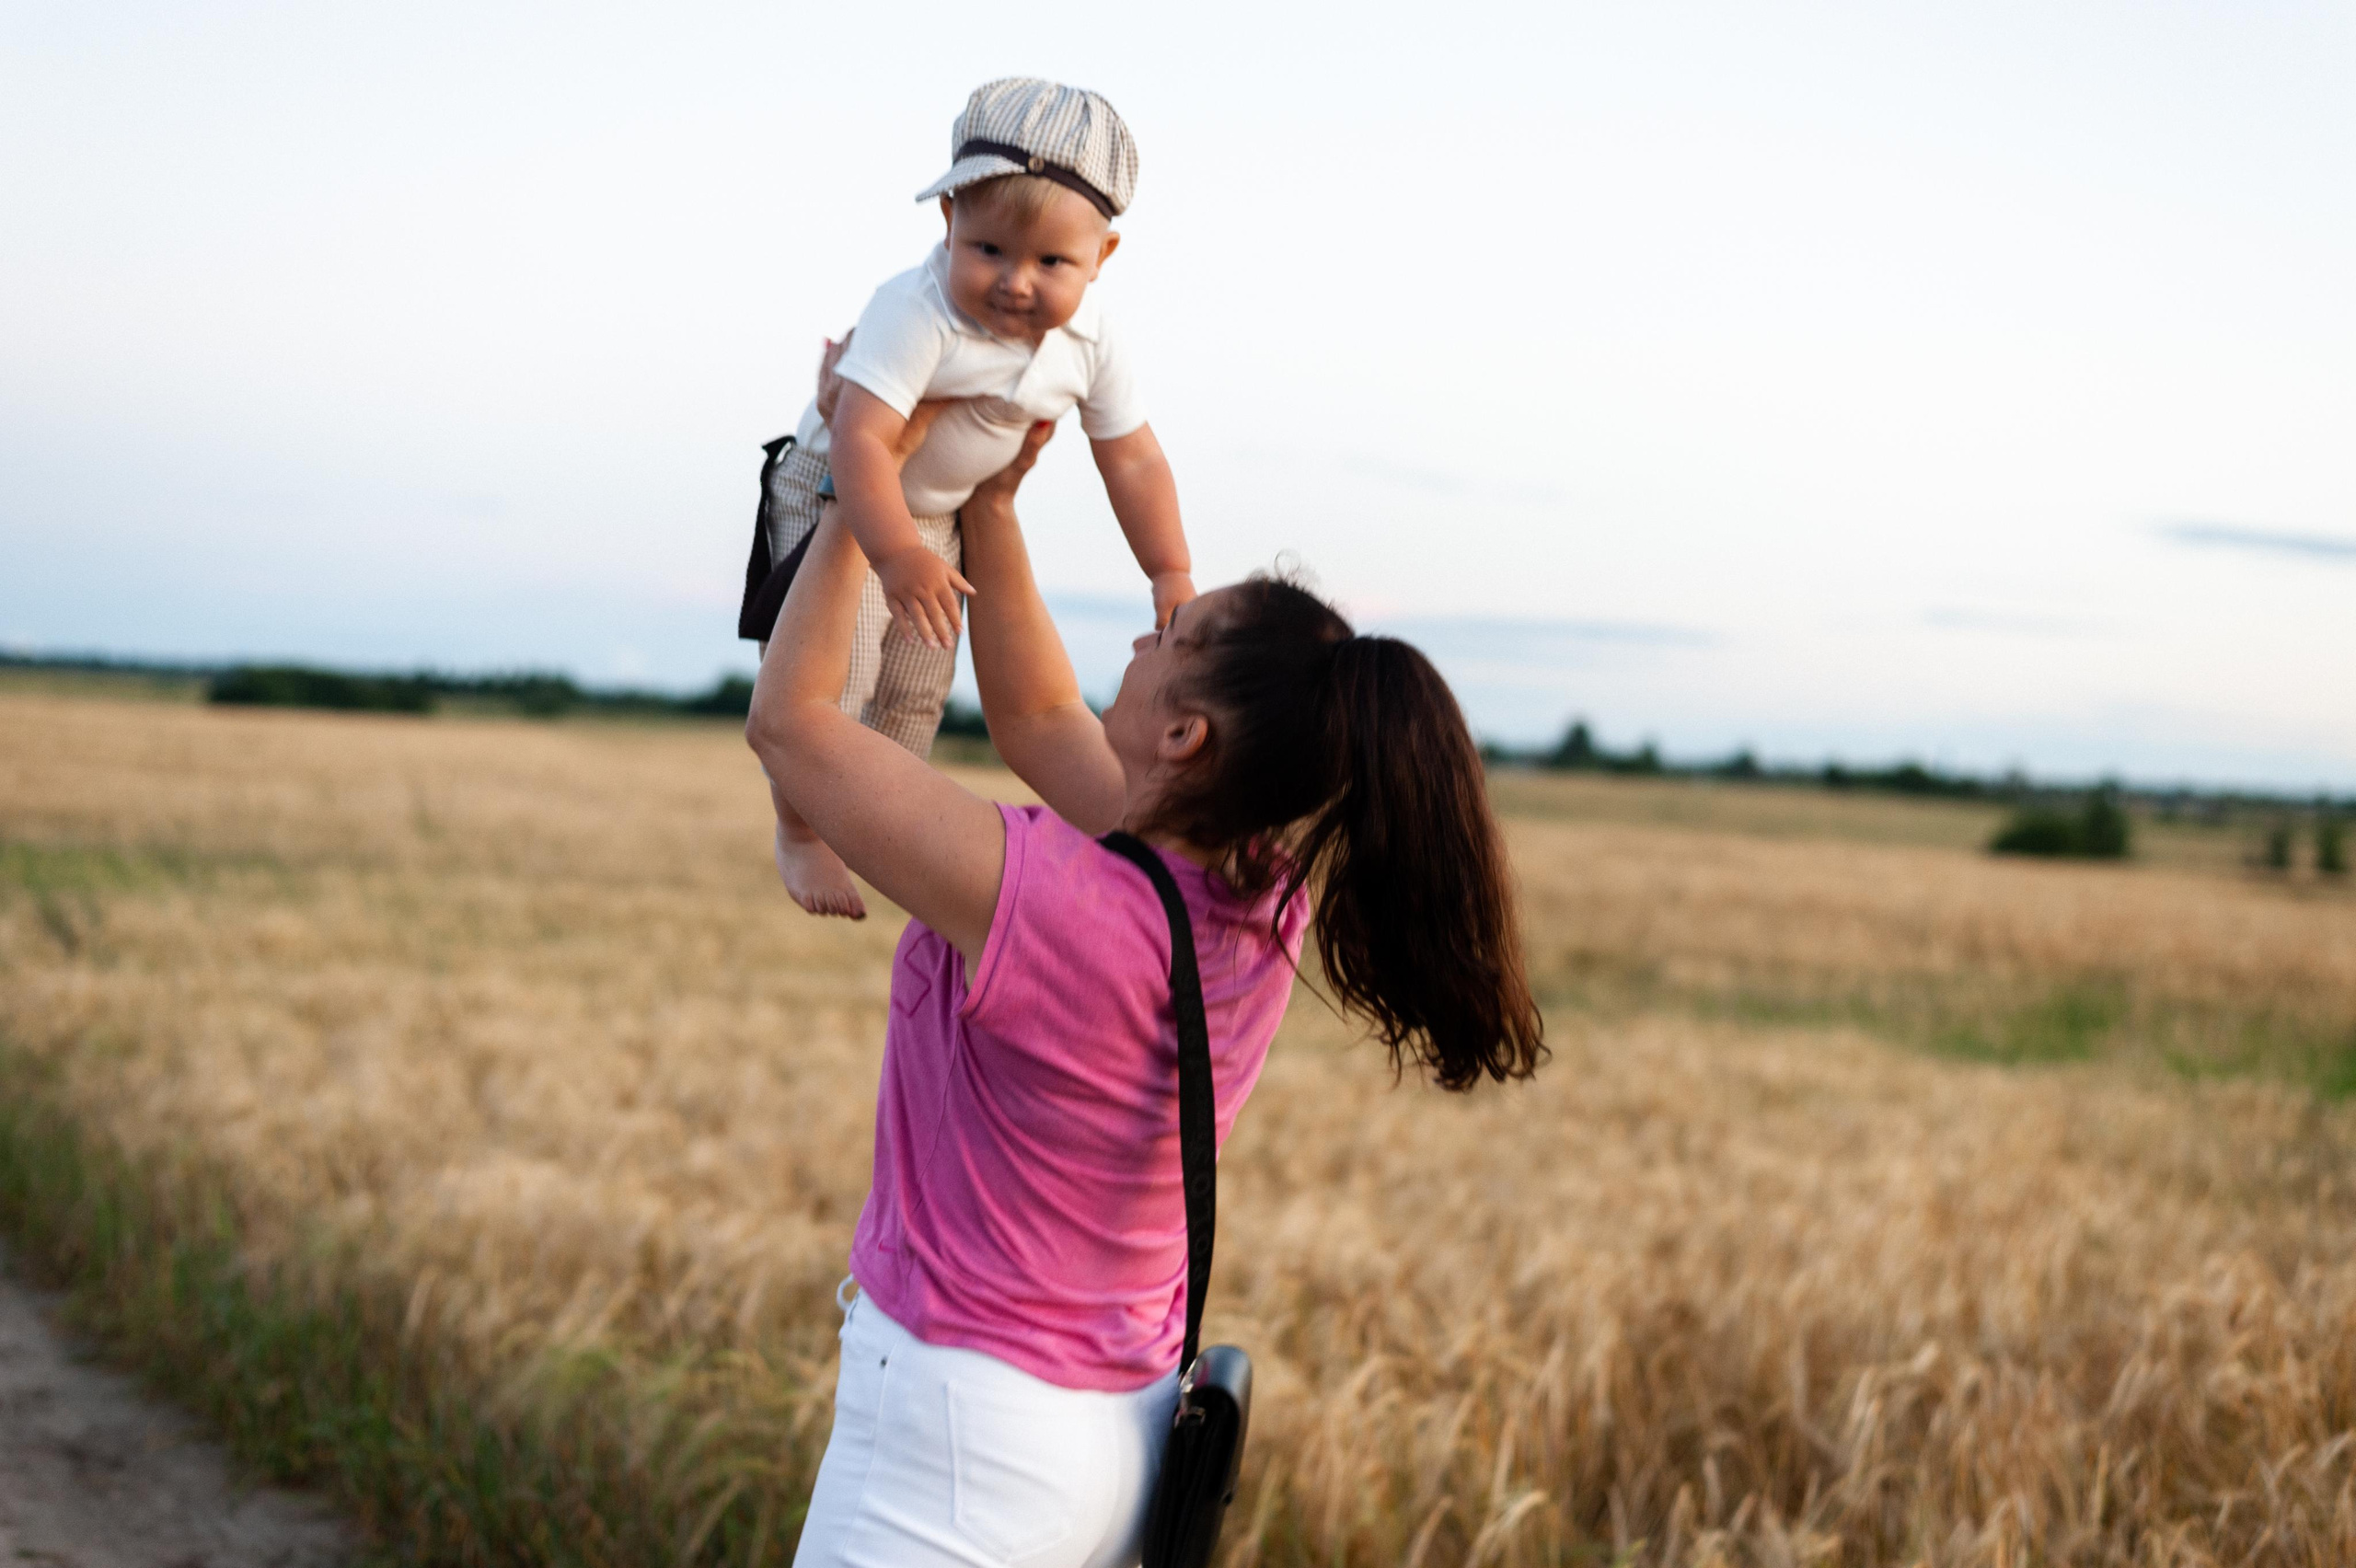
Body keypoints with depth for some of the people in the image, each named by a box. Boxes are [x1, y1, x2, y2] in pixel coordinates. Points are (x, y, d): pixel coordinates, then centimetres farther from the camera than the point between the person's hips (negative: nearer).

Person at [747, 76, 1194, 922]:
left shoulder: (1090, 340, -17)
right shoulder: (916, 313, -38)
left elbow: (1132, 457, -5)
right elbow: (859, 442, -46)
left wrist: (1171, 575, -6)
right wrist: (897, 554, -58)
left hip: (940, 514, 6)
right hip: (835, 498, -6)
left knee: (919, 690, 17)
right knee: (827, 678, -11)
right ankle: (801, 835, 11)